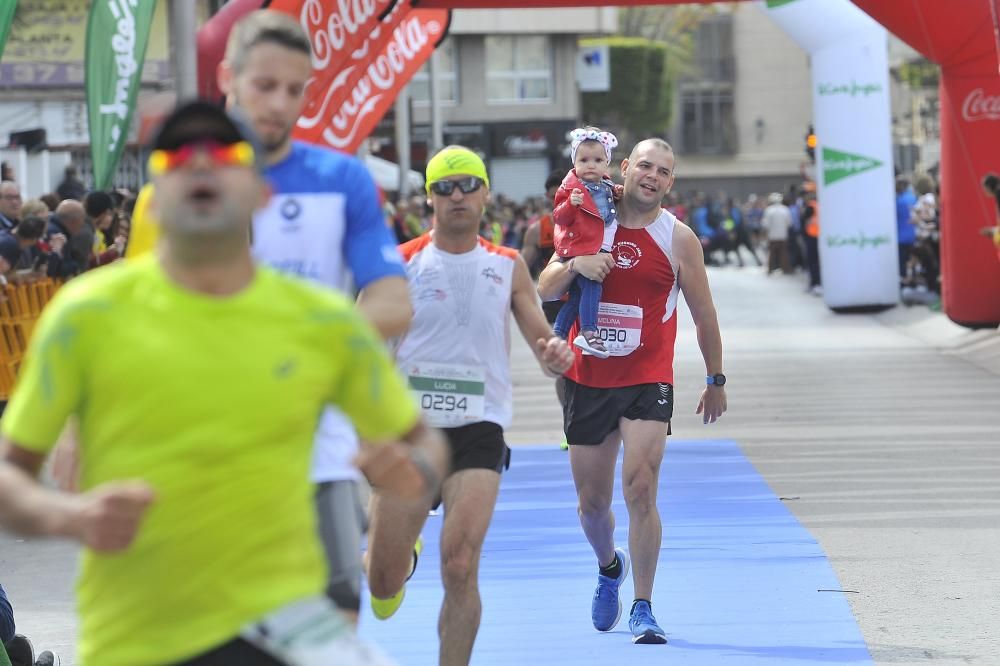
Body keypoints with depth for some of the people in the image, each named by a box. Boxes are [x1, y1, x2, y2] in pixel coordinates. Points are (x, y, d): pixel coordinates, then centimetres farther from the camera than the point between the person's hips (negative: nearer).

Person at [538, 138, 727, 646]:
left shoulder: (678, 238, -2)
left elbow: (704, 315, 6)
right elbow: (545, 290, 0)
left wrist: (716, 380, 11)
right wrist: (574, 265, -20)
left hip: (648, 381, -3)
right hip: (588, 379, 3)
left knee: (640, 490, -18)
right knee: (592, 501, 11)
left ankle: (643, 609, -10)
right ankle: (610, 567, 43)